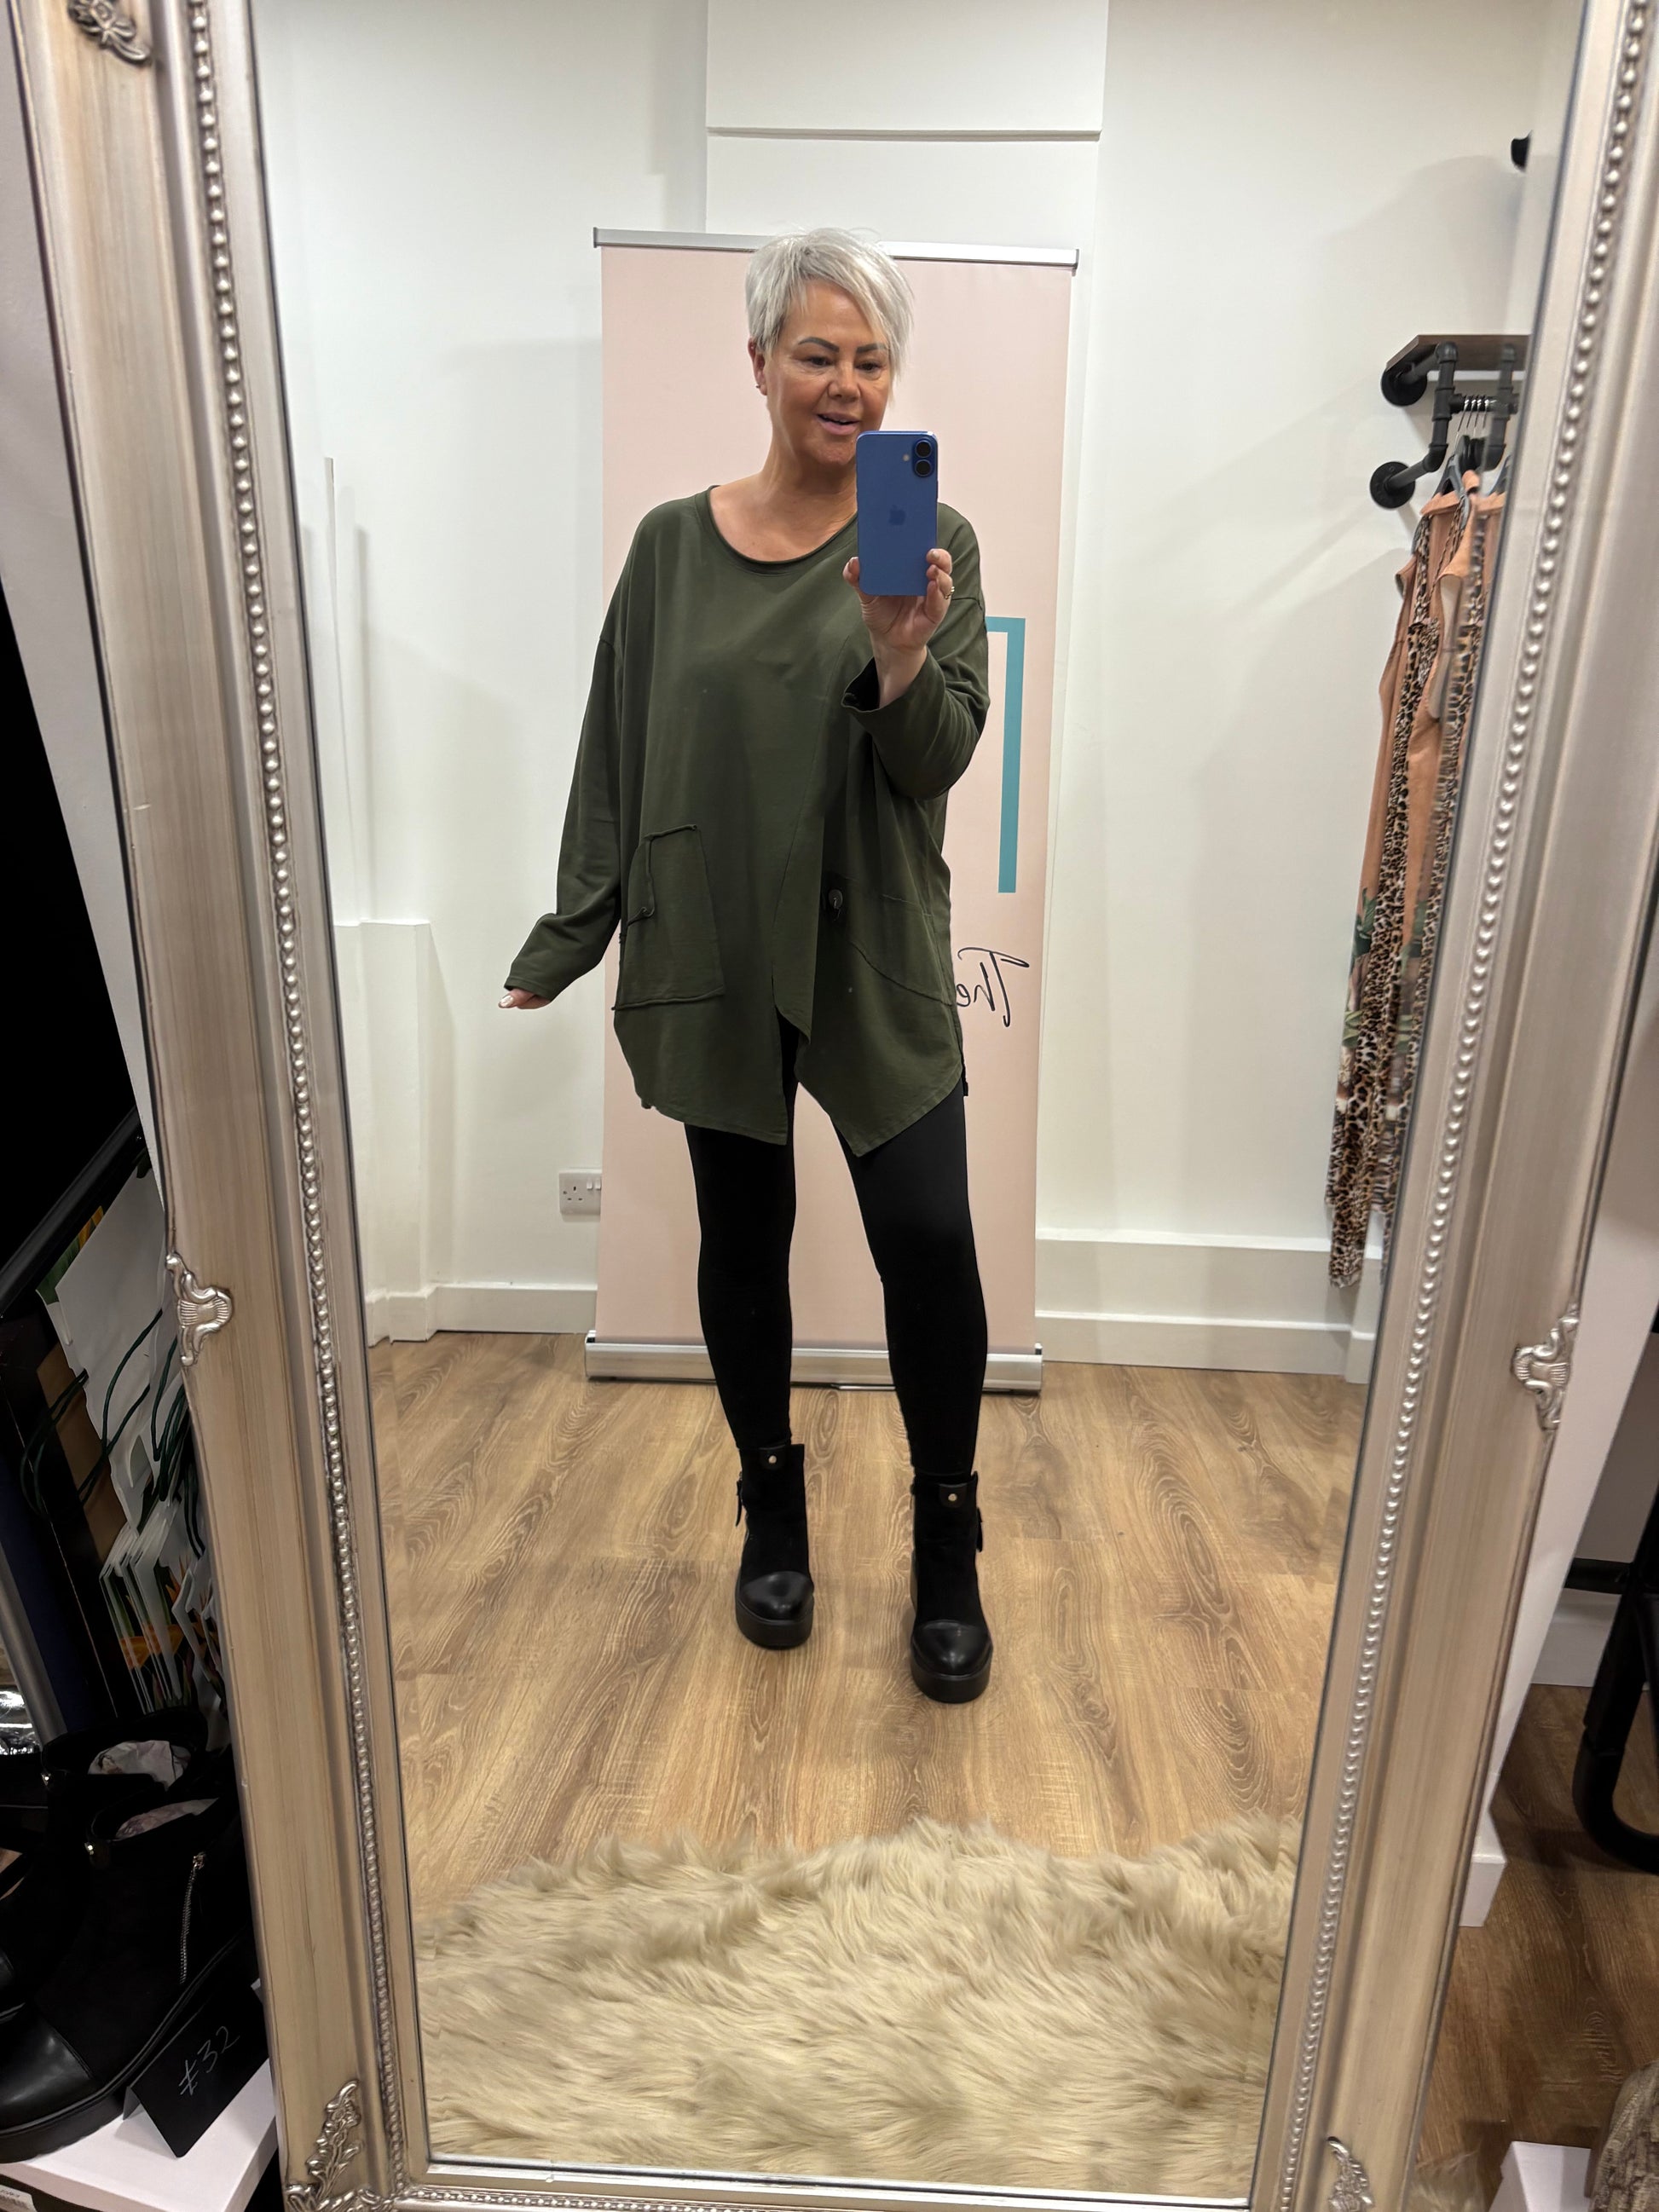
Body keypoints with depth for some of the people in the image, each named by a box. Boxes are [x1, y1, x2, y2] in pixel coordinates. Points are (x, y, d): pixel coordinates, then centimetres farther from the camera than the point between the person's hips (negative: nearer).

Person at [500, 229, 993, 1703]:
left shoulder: (933, 544, 1)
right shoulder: (675, 545, 5)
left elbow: (938, 762, -7)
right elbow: (618, 755, 7)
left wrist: (898, 646, -27)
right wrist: (570, 938, 7)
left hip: (878, 959, -1)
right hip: (713, 954, 2)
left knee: (929, 1242, -8)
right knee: (743, 1242, 11)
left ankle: (948, 1548, 15)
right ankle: (774, 1509, 33)